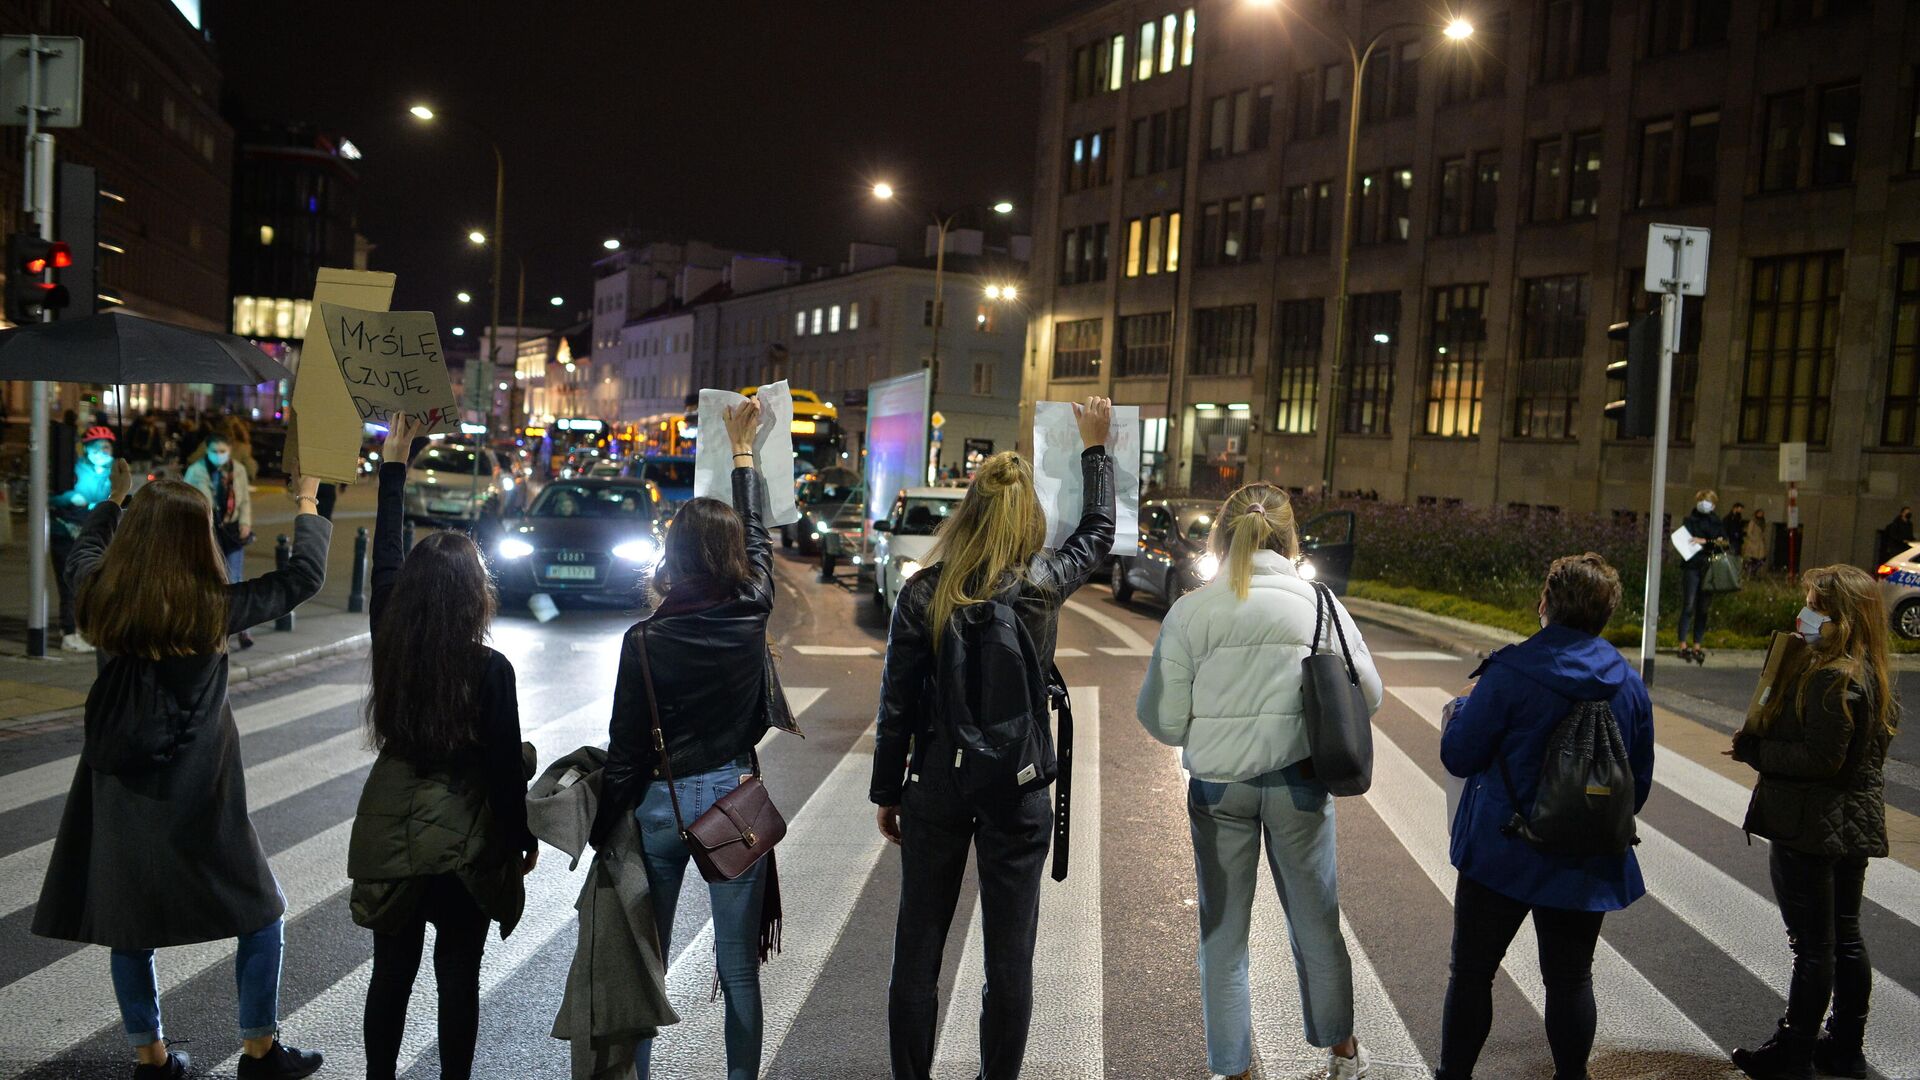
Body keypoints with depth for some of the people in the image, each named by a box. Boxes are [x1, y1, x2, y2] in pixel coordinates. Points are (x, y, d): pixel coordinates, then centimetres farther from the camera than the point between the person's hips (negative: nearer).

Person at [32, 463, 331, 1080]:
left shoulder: (100, 597, -7)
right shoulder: (213, 609, -19)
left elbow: (83, 553, 17)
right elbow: (305, 576, -8)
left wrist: (114, 498, 31)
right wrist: (308, 508, 6)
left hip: (119, 791, 4)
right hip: (197, 799, -4)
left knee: (129, 921, 17)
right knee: (261, 912, 13)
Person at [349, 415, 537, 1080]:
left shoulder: (390, 644, -8)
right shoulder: (491, 670, -18)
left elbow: (385, 553, 4)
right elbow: (506, 765, -11)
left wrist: (396, 456, 10)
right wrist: (523, 837, 4)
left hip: (390, 834, 4)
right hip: (467, 840, -4)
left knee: (391, 971, 15)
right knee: (458, 975, 8)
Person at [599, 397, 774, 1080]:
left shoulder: (646, 640, -13)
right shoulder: (752, 615, -8)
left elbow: (625, 748, -9)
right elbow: (760, 541, 10)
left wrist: (605, 828, 2)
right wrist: (743, 449, 22)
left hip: (660, 805, -1)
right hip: (734, 798, 1)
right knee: (738, 963, 10)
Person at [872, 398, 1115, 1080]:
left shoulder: (922, 593, -8)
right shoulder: (1042, 585, -8)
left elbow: (896, 704, -3)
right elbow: (1099, 533, 12)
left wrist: (888, 792, 9)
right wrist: (1095, 447, 24)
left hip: (937, 783, 1)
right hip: (1018, 787, 0)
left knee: (918, 946, 12)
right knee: (1009, 953, 10)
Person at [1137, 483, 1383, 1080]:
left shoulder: (1189, 611, -9)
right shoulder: (1321, 605, -5)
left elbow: (1162, 721, -9)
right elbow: (1368, 696, 3)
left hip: (1219, 786, -1)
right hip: (1299, 779, 1)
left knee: (1222, 933, 12)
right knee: (1316, 921, 19)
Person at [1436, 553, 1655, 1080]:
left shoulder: (1511, 673, -16)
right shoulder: (1630, 685, 0)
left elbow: (1458, 755, -11)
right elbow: (1640, 783, 9)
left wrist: (1462, 708, 9)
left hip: (1504, 854, -4)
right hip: (1587, 864, 4)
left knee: (1472, 973, 9)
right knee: (1570, 979, 15)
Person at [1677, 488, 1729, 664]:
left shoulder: (1717, 522, 16)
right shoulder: (1690, 521, 6)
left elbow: (1725, 543, 10)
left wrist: (1722, 543, -11)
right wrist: (1711, 542, -14)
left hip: (1710, 569, 3)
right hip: (1692, 567, -3)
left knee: (1703, 608, 4)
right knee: (1689, 606, -7)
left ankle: (1697, 646, 7)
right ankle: (1683, 645, -6)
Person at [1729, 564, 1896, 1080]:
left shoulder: (1831, 679, -22)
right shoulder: (1873, 675, 8)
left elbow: (1822, 759, -25)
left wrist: (1755, 750, -13)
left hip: (1811, 828, -9)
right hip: (1854, 826, 10)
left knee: (1813, 945, 0)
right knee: (1845, 937, 16)